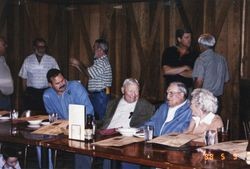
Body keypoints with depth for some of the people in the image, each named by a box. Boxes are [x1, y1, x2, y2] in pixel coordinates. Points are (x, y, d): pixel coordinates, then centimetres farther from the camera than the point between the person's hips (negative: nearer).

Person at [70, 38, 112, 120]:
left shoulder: (102, 62, -15)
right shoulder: (99, 61, 19)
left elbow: (90, 73, -20)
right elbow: (90, 73, 22)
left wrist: (78, 63, -7)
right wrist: (77, 65, 17)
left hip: (100, 95, -10)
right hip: (95, 95, 10)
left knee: (100, 119, -7)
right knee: (95, 117, 11)